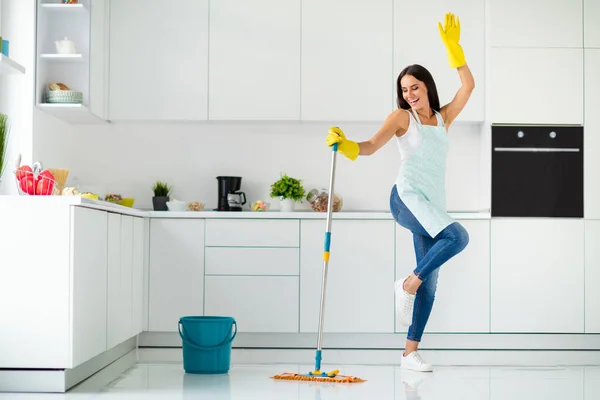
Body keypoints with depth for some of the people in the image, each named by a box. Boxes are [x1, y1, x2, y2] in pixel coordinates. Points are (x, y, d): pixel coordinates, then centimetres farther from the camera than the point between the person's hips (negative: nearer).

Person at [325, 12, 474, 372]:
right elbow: (371, 146, -7)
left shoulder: (443, 118, 15)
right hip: (407, 197, -5)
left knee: (430, 282, 2)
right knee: (457, 236, -30)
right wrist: (344, 145, -27)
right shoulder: (402, 117, 4)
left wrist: (453, 46, 0)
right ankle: (408, 284, -12)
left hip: (433, 206, 5)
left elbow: (468, 87, 6)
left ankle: (411, 351, 8)